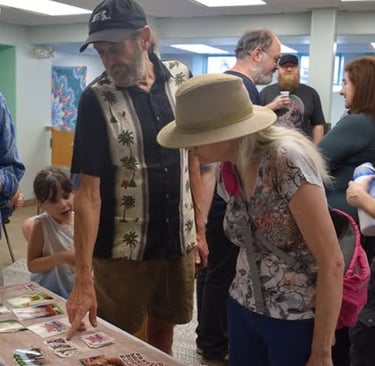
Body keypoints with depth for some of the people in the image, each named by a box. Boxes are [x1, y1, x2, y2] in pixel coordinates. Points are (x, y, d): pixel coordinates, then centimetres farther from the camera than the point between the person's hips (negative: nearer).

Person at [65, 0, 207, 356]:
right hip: (122, 249, -3)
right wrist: (82, 277, -20)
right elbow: (88, 190, -15)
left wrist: (199, 227, 7)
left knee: (162, 329, 18)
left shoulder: (180, 78, -1)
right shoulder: (97, 99, -13)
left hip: (178, 240, 4)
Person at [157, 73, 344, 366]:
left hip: (297, 321, -6)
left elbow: (332, 262, -21)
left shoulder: (286, 161, -23)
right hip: (244, 310, 6)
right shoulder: (232, 169, -2)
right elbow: (250, 247, 7)